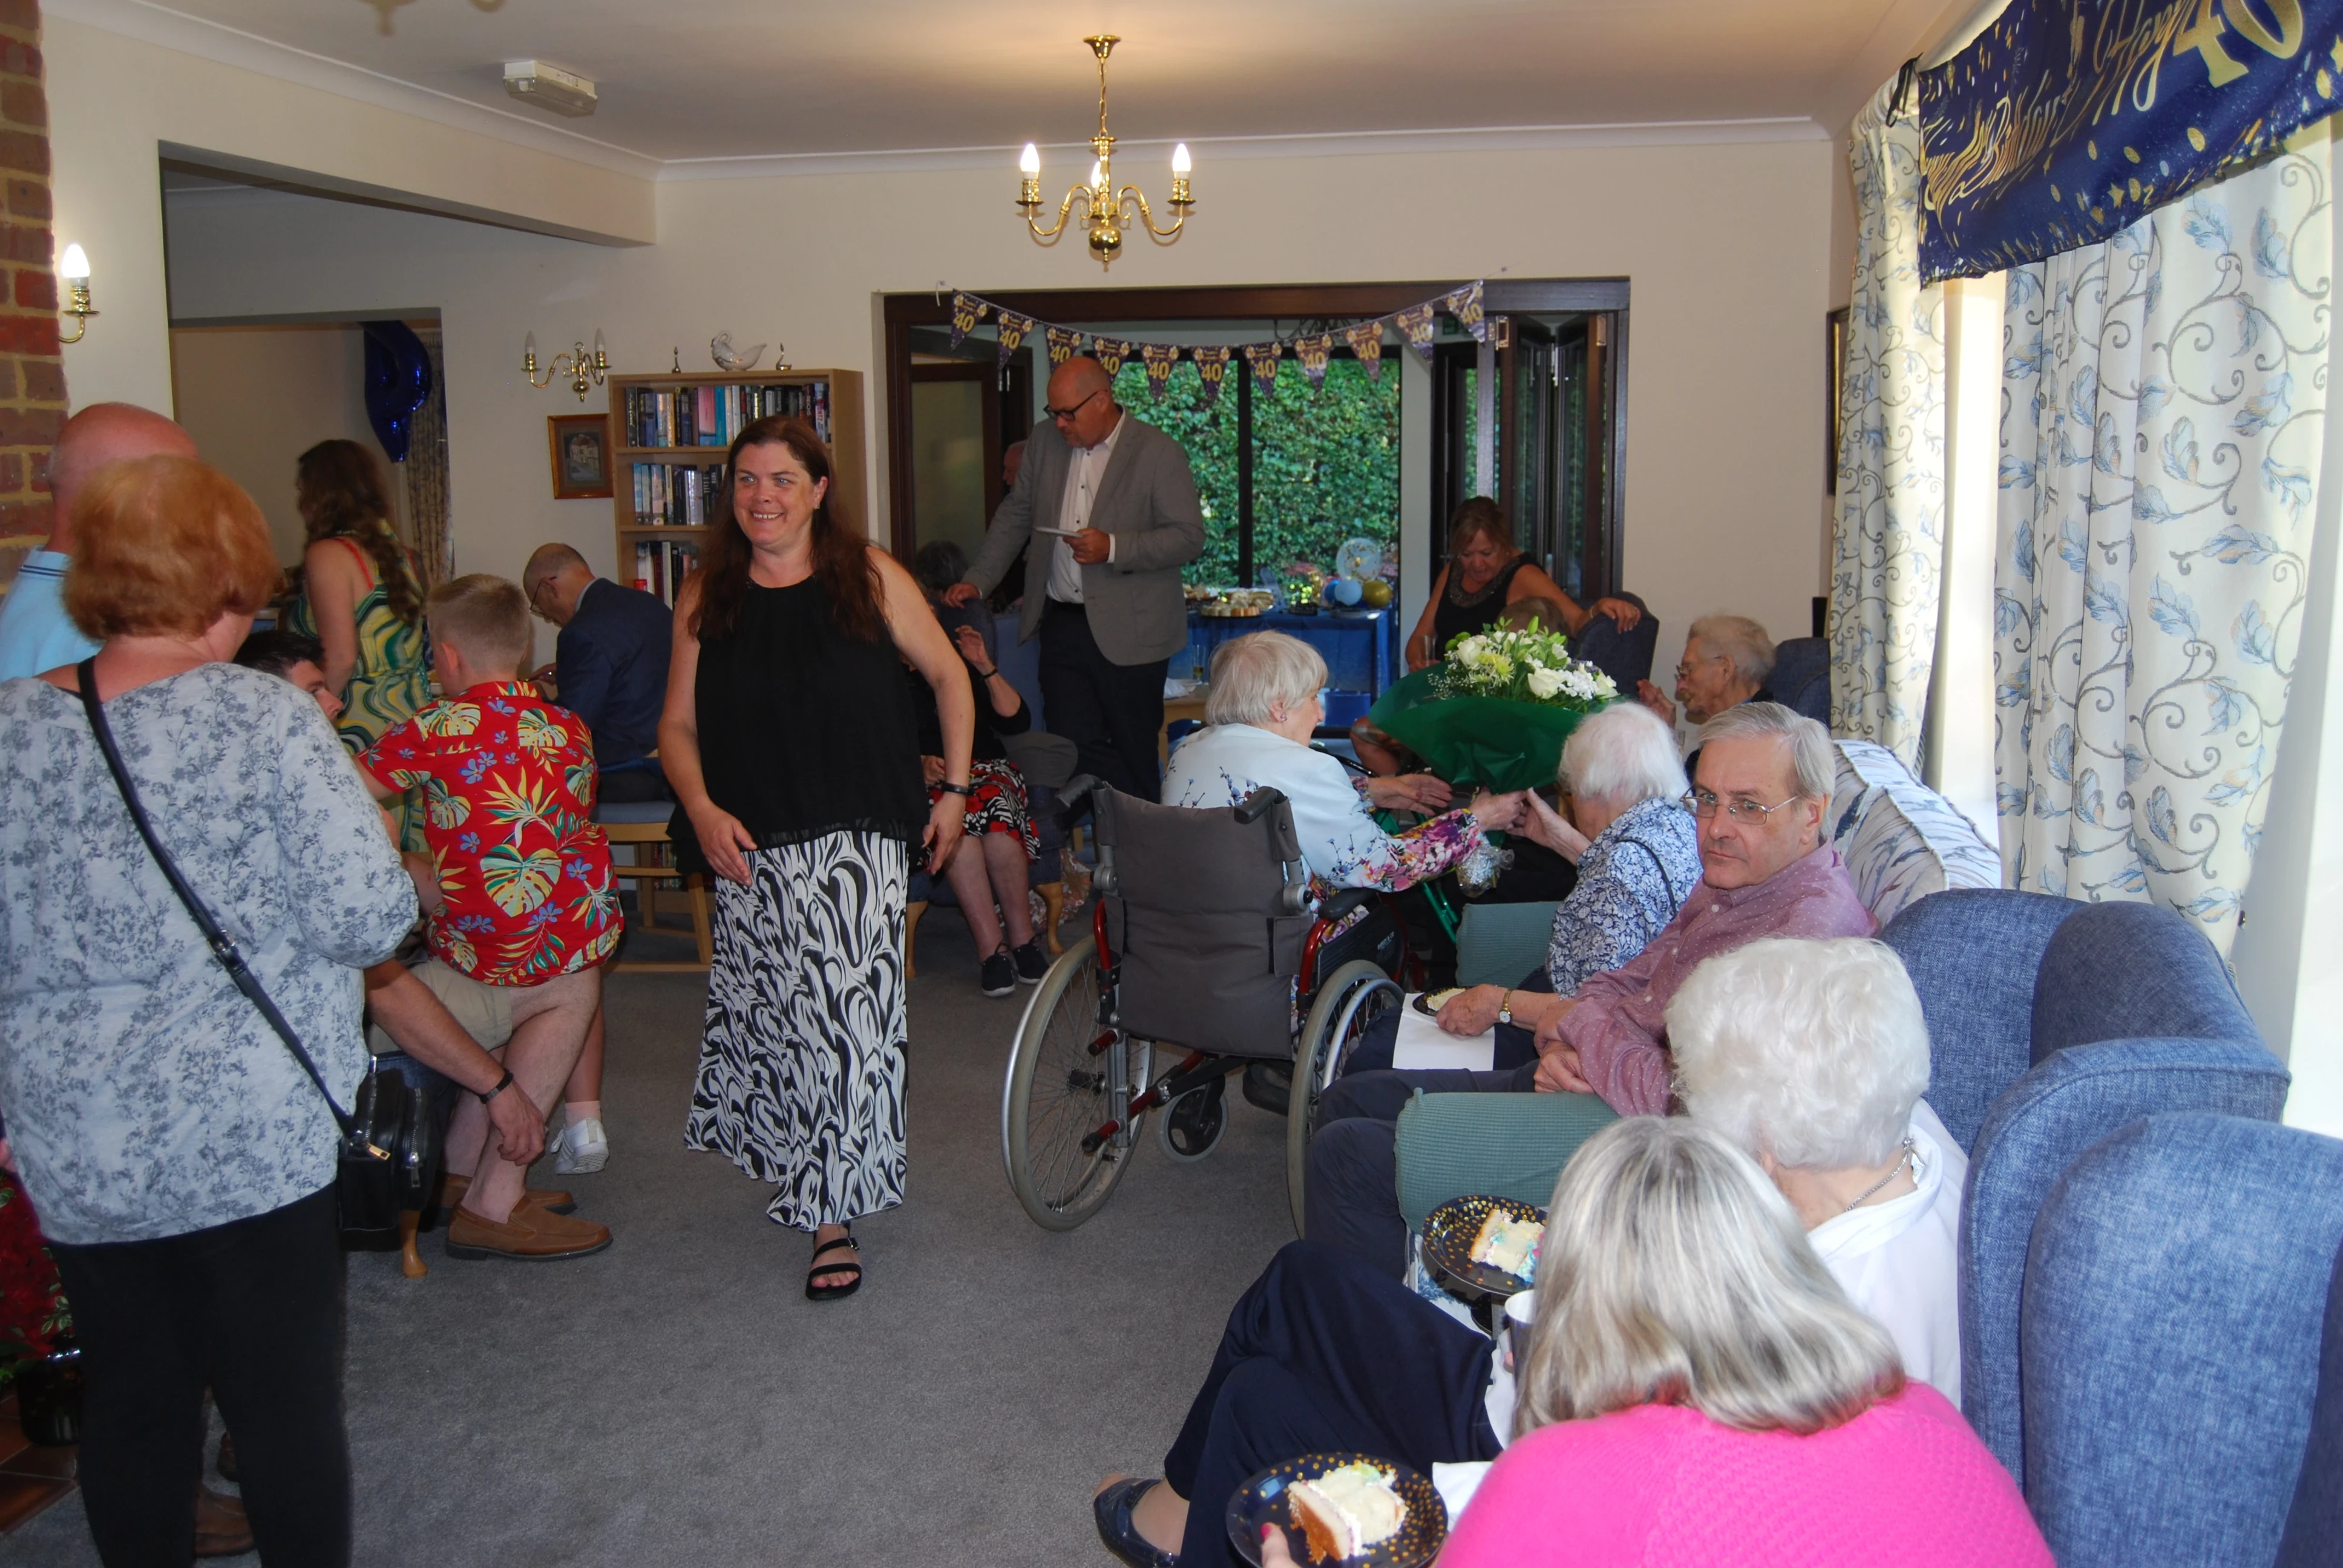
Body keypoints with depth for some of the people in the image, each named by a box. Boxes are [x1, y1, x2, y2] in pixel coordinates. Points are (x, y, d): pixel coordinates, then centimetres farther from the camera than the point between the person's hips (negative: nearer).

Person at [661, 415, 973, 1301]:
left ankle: (833, 1214, 2)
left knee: (847, 1011, -9)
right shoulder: (706, 598, 7)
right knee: (769, 1016, 3)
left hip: (859, 840, -2)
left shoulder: (869, 577, 1)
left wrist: (954, 788, 5)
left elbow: (948, 675, 11)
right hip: (752, 847, 2)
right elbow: (678, 726, 10)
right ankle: (810, 1178, 27)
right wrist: (702, 810, -7)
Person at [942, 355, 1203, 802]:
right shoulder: (1045, 442, 9)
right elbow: (1014, 517, 19)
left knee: (1134, 754, 2)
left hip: (1128, 631, -4)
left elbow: (1190, 537, -10)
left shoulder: (1159, 453, -7)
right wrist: (977, 581, 11)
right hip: (1061, 623, 5)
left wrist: (1113, 547, -21)